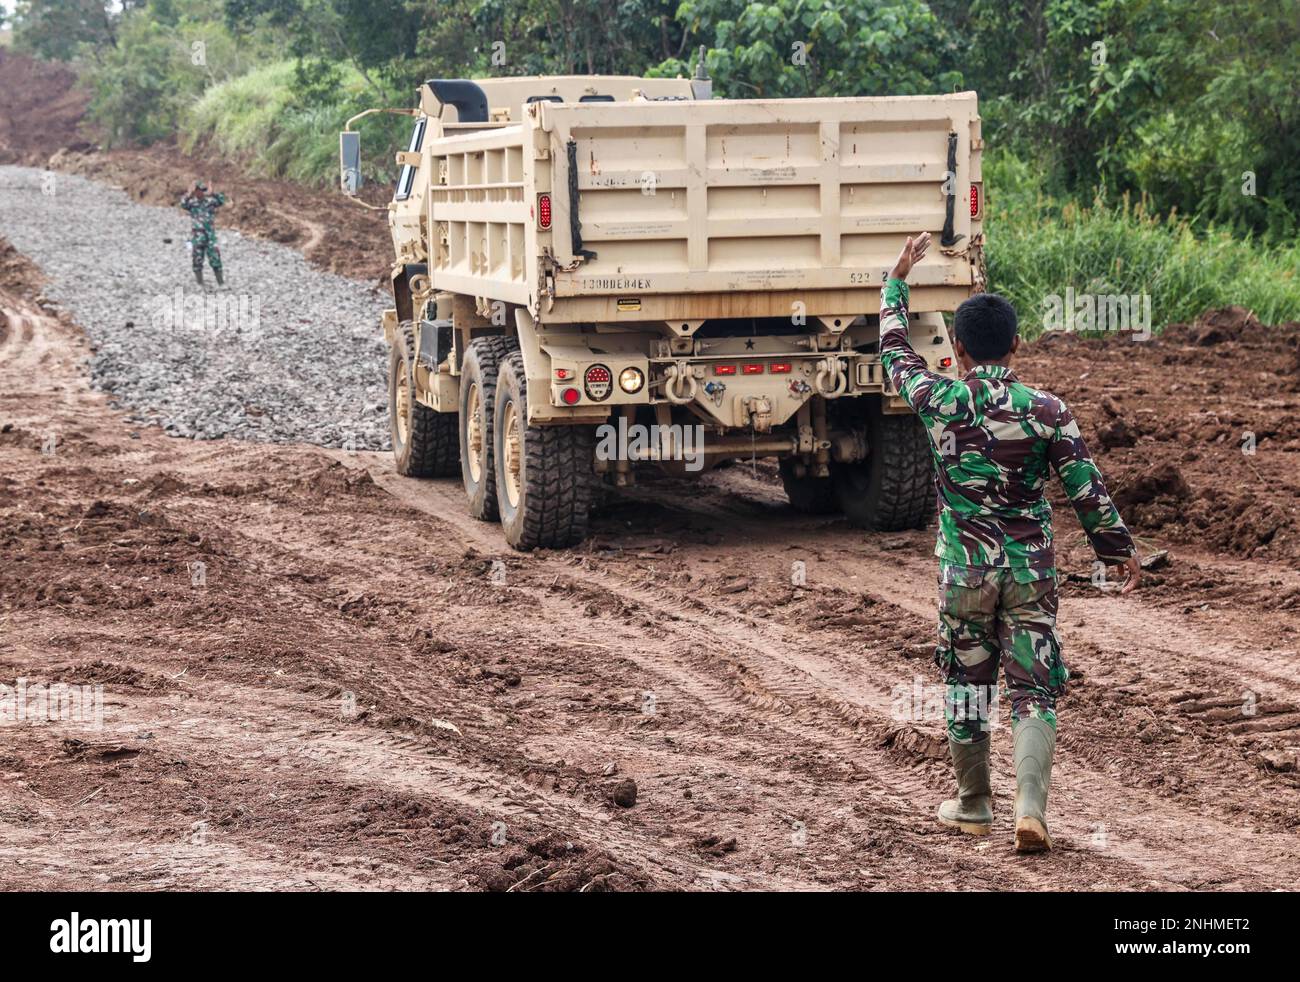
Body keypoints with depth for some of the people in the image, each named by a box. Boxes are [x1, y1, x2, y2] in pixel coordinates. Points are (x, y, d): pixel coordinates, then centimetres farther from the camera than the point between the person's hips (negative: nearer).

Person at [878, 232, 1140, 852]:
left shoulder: (938, 402, -7)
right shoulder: (1046, 410, -8)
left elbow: (894, 348, 12)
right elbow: (1086, 489, -3)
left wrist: (897, 281, 25)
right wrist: (1120, 549, 10)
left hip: (965, 568, 0)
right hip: (1032, 570, 0)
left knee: (966, 681, 16)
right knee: (1033, 692, 3)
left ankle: (973, 805, 25)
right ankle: (1031, 807, -13)